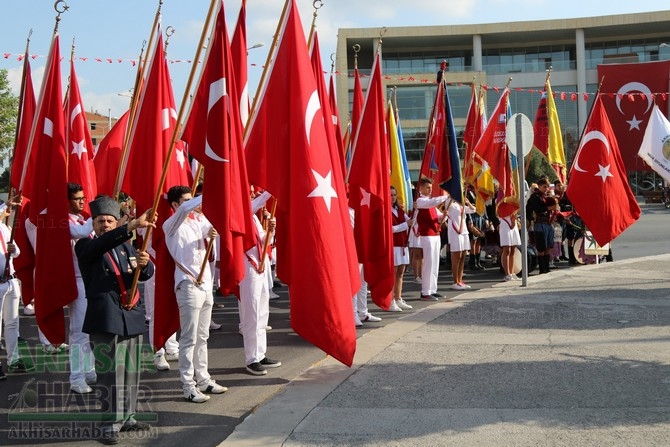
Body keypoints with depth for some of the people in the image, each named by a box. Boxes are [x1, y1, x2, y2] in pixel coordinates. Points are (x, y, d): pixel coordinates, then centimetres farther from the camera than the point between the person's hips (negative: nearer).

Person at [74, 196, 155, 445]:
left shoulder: (126, 247, 17)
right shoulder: (85, 246, 0)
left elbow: (145, 274, 5)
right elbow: (102, 244, -24)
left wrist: (144, 264, -20)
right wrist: (133, 226, -37)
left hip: (132, 316, 6)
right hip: (105, 318, -6)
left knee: (131, 372, 10)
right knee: (110, 373, -6)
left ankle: (127, 417, 21)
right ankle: (110, 424, 0)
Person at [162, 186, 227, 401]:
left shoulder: (198, 219, 13)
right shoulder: (171, 225, -8)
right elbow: (184, 210, -26)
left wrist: (211, 233, -6)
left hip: (205, 284, 7)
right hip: (188, 285, -7)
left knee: (202, 337, 13)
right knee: (189, 339, -4)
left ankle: (203, 379, 22)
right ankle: (188, 386, 1)